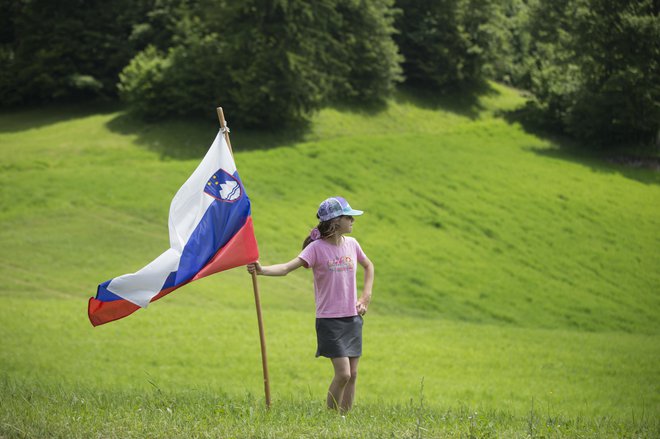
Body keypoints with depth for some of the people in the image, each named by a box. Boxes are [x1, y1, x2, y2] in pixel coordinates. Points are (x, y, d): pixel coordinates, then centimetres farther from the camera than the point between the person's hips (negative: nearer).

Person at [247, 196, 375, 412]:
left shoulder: (351, 244, 4)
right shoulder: (317, 248, -12)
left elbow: (368, 266, 25)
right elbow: (287, 267, -25)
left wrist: (366, 296, 13)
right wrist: (262, 270, -43)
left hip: (352, 318, 6)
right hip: (329, 319, -6)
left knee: (352, 374, 6)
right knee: (343, 374, -13)